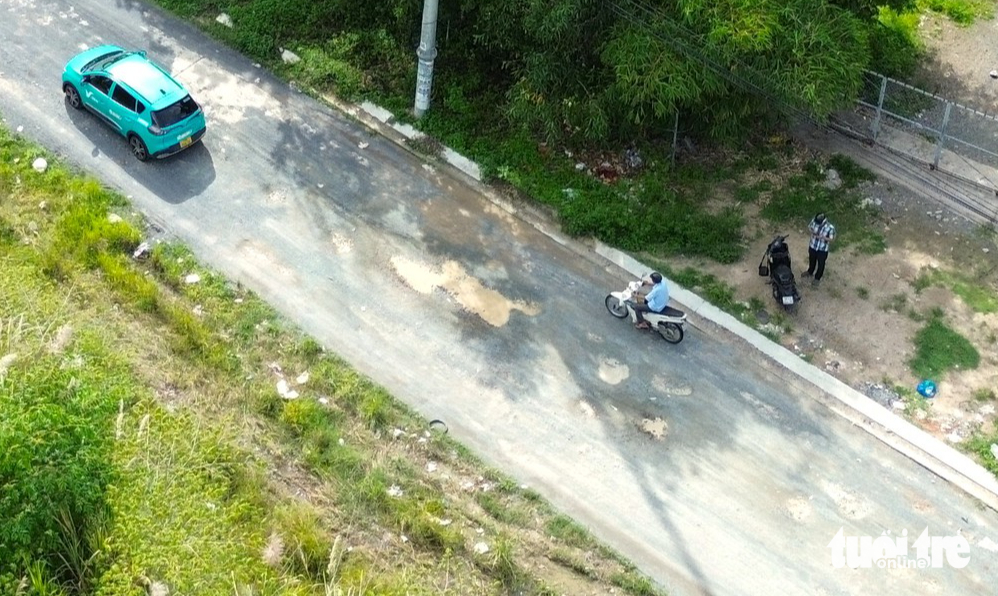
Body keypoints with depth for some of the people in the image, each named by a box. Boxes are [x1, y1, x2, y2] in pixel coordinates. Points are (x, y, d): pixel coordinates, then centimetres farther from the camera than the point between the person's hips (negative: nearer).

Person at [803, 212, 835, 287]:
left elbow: (831, 239, -19)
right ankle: (810, 272, 58)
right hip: (812, 246, 4)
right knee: (812, 260, 29)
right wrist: (812, 231, -22)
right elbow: (809, 226, 1)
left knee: (820, 264, 20)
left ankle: (817, 278, 44)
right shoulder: (814, 221, -21)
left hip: (822, 249, -4)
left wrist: (823, 237, -37)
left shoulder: (830, 227, -31)